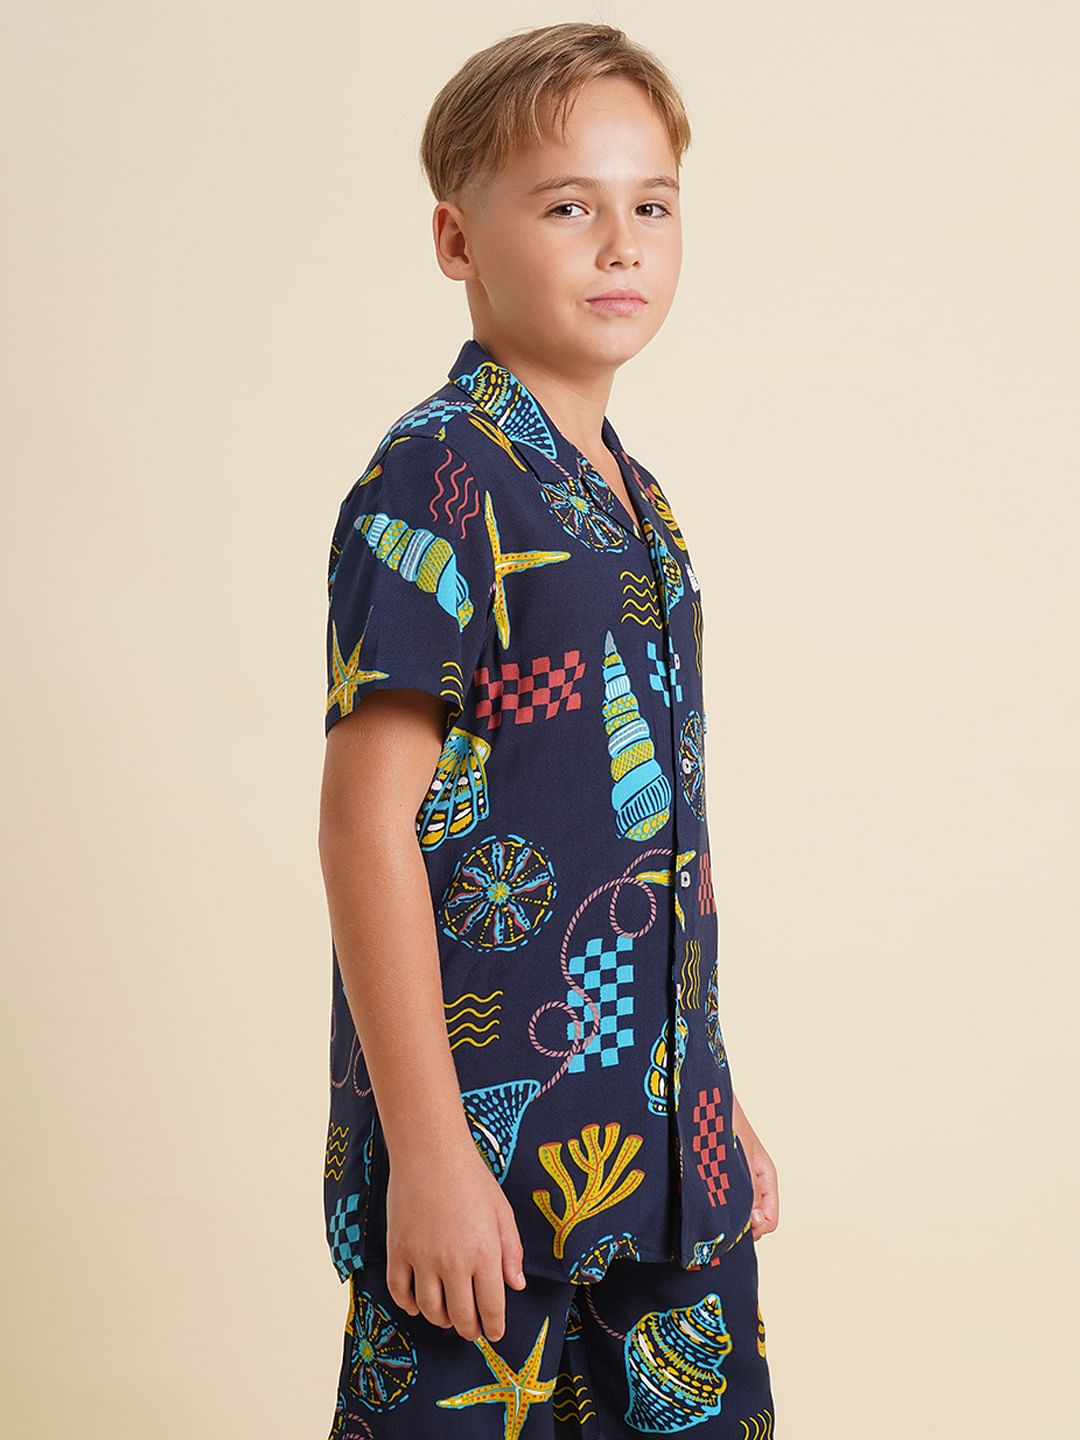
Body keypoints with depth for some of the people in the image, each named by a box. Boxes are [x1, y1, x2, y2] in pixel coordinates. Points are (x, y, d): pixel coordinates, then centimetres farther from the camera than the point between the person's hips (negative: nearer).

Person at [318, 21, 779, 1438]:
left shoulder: (638, 502, 11)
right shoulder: (437, 479, -12)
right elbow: (368, 817, -17)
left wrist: (718, 1103, 18)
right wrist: (425, 1147, -19)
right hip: (486, 1148, -7)